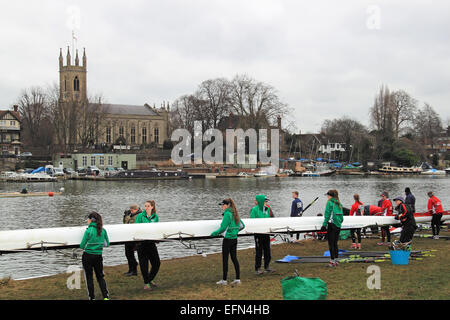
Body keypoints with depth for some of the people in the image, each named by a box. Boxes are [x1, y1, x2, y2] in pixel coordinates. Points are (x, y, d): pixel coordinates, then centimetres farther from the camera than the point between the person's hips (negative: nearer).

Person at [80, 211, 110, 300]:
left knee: (89, 277, 9)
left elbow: (82, 246, -10)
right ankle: (106, 296, 6)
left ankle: (92, 297, 11)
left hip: (87, 257, -4)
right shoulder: (103, 230, -1)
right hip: (98, 257, 4)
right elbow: (107, 244, 9)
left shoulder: (88, 231, -14)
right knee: (100, 276, 15)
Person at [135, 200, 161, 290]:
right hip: (142, 241, -3)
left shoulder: (155, 217, 7)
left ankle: (150, 280, 22)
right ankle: (146, 283, 14)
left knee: (157, 263, 0)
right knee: (143, 263, 0)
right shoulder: (140, 216, -1)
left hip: (151, 241, 3)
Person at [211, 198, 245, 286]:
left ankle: (224, 280, 3)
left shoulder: (227, 214, -15)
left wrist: (214, 233, -6)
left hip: (228, 239, -8)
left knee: (225, 259, -1)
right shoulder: (235, 214, 10)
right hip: (235, 238, 8)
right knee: (234, 258, 11)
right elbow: (242, 226, 18)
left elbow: (223, 228, -18)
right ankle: (237, 279, 11)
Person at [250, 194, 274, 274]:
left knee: (267, 250, 11)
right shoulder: (254, 209, -8)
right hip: (258, 233, -5)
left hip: (266, 233, 5)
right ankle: (257, 268, 8)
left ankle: (266, 267, 23)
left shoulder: (266, 209, 8)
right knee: (259, 251, -1)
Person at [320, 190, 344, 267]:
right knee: (335, 243, 13)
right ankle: (336, 260, 16)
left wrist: (324, 225, -11)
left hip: (331, 224, -7)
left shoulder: (329, 203, -7)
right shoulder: (339, 204, 13)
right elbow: (341, 216, 15)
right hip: (338, 226, 7)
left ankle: (332, 261, -4)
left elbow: (327, 215, -12)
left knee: (331, 243, -3)